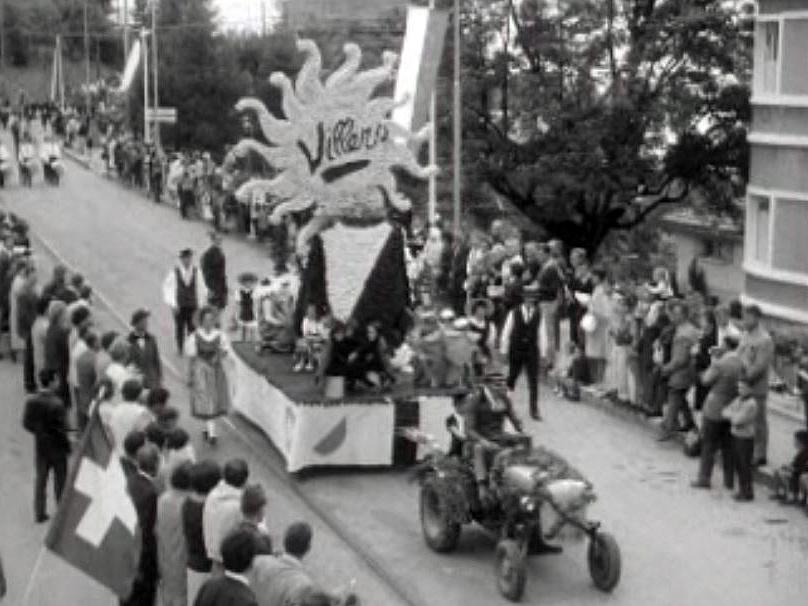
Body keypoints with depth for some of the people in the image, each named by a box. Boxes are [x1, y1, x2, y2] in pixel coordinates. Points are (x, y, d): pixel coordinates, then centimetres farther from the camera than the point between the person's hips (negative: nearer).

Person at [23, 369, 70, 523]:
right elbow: (62, 429, -22)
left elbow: (27, 424, -3)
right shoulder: (57, 404, -27)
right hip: (56, 447, -5)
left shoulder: (31, 401, -10)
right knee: (60, 481, 13)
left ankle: (39, 513, 25)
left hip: (40, 446, 5)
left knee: (40, 479, 17)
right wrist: (68, 447, -8)